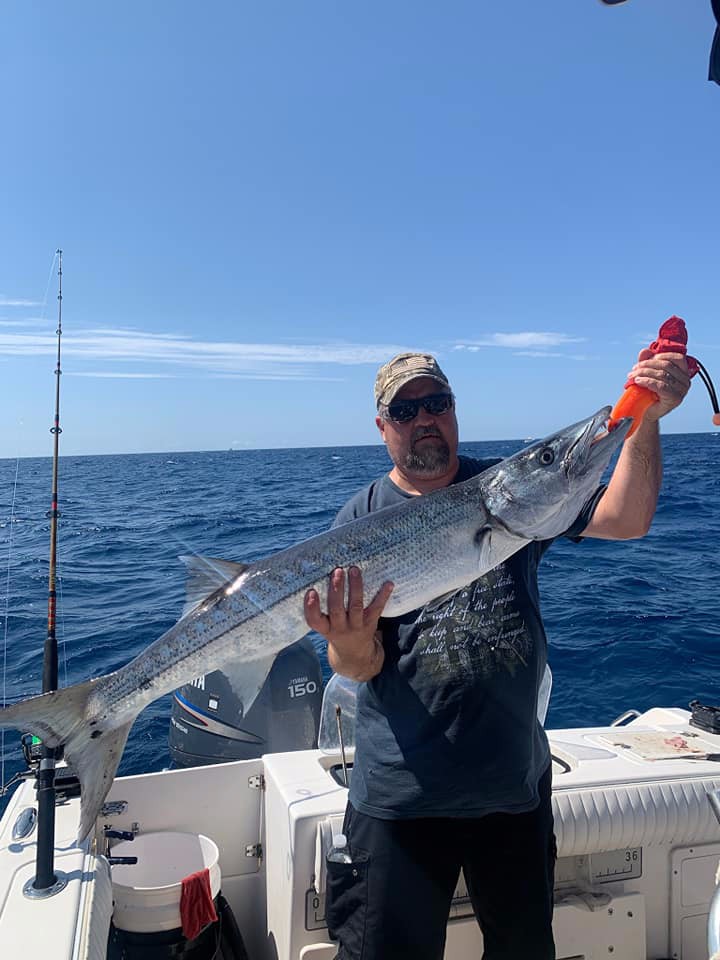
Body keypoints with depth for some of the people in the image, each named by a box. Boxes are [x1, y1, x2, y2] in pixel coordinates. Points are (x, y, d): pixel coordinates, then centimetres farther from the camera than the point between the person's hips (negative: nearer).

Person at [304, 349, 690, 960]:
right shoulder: (361, 518, -5)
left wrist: (646, 420, -22)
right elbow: (358, 667, -10)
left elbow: (625, 519, -9)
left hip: (516, 785, 3)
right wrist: (352, 643, -33)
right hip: (402, 793, -2)